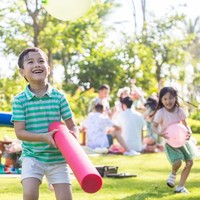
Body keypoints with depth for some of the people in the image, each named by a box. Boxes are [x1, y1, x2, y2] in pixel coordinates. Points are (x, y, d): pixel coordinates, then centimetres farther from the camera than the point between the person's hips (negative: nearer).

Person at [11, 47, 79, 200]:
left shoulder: (59, 97, -2)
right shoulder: (20, 100, -6)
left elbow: (72, 126, 3)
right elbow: (19, 132, -10)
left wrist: (73, 135, -21)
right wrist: (44, 137, -24)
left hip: (58, 158, 2)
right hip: (32, 156, -2)